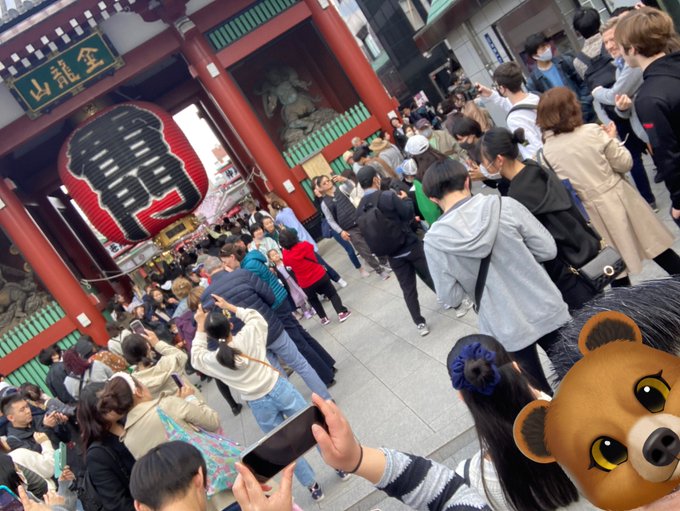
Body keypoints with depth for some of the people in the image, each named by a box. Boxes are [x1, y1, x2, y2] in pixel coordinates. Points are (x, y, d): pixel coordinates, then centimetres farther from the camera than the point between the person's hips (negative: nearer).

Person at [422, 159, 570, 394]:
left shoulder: (435, 241, -14)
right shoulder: (504, 205, -13)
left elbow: (452, 297, -7)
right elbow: (547, 250, -6)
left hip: (506, 330, -1)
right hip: (546, 311, 1)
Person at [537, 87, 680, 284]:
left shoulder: (547, 150, -10)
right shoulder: (592, 132, -15)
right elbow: (624, 163, -6)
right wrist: (612, 138, 8)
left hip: (592, 210, 1)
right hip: (618, 198, -1)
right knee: (654, 245, 20)